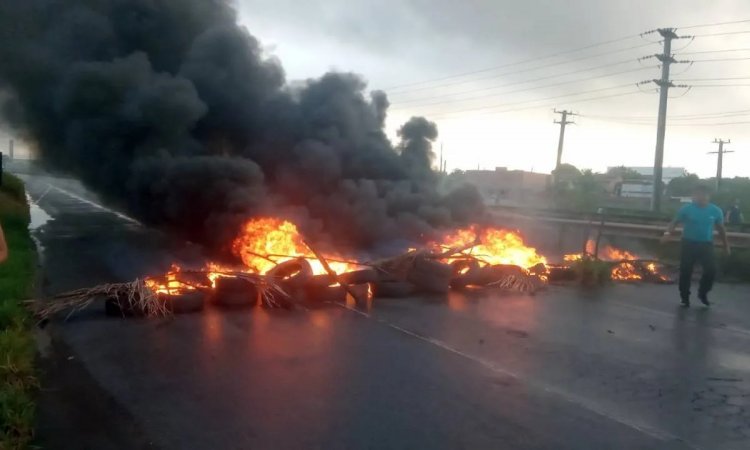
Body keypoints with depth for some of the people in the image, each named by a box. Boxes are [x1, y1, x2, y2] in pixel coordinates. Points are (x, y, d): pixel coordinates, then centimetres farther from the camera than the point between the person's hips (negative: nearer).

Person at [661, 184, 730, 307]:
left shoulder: (716, 211, 1)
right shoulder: (686, 209, -6)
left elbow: (721, 228, 13)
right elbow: (674, 222, -2)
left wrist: (726, 245, 17)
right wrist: (668, 233, -23)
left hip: (706, 245, 1)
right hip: (689, 244, -1)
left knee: (711, 270, -10)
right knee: (685, 272, 0)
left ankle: (703, 293, 14)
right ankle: (685, 297, 16)